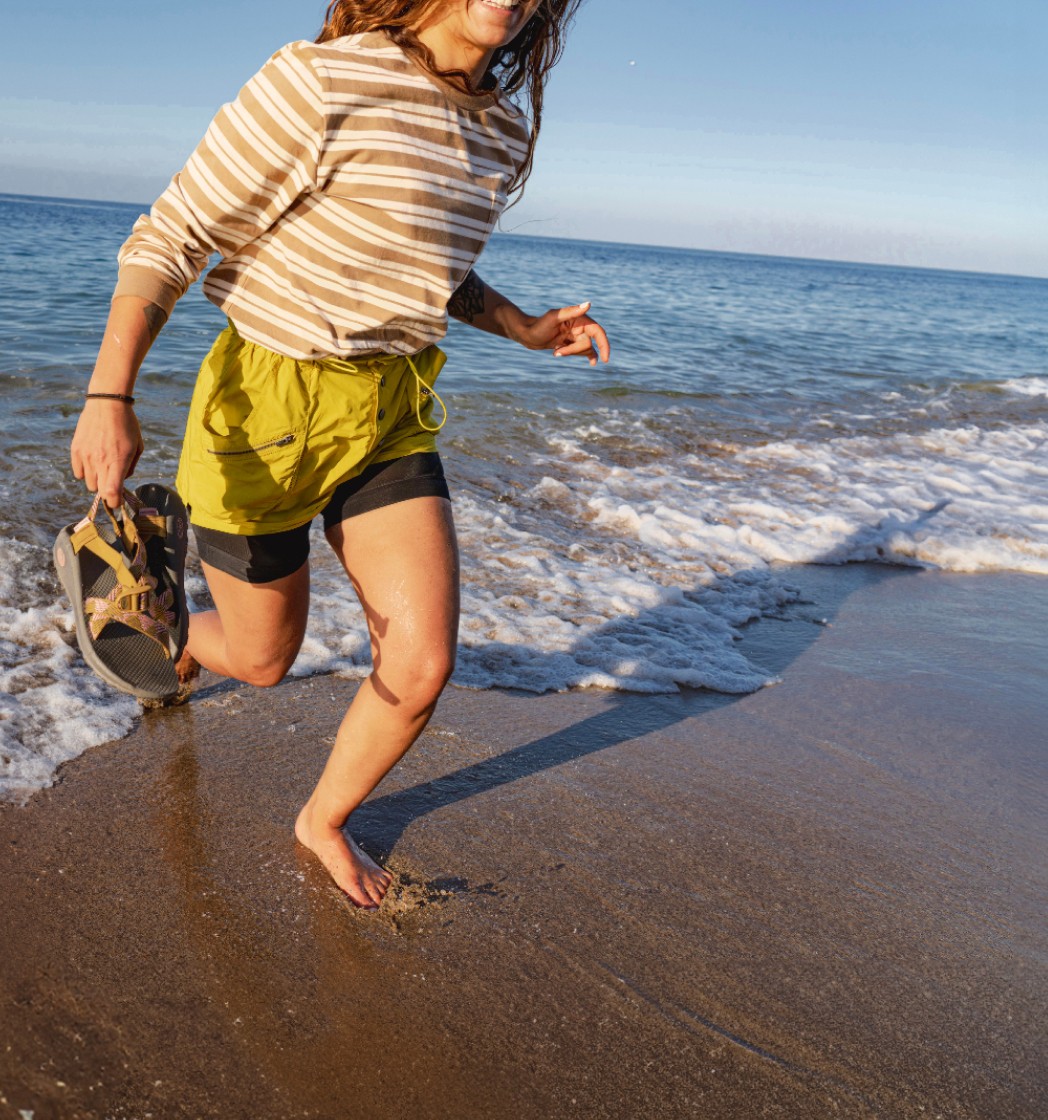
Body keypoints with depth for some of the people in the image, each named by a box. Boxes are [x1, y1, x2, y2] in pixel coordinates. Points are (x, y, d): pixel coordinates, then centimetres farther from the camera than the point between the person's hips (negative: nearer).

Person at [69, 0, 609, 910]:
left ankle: (325, 821, 26)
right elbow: (168, 239, -16)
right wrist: (109, 397, -25)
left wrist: (524, 329, 3)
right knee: (262, 662, 13)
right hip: (267, 403, -5)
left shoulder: (502, 134, 2)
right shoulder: (320, 84, -21)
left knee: (423, 663, -5)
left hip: (392, 413, 5)